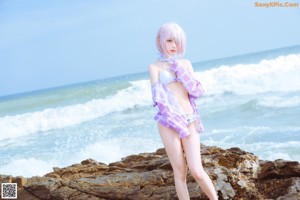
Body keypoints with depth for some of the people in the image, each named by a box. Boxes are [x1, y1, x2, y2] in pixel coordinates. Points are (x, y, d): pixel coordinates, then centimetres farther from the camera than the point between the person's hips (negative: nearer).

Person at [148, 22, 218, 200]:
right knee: (180, 172, 2)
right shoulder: (155, 67, 4)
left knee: (197, 171, -6)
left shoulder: (186, 64, 13)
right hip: (169, 122, -2)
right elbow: (157, 96, -5)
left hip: (189, 121, 2)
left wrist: (179, 69, -3)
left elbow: (198, 91, 2)